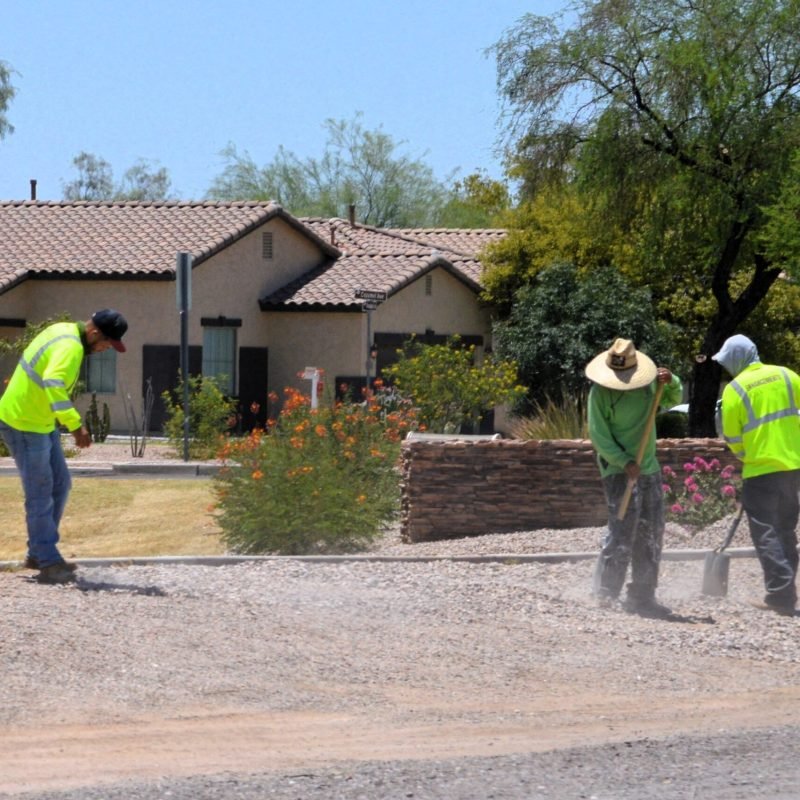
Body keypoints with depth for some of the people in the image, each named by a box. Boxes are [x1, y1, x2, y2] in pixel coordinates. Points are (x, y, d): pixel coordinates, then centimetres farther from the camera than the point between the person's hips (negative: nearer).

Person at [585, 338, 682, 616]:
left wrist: (671, 382, -4)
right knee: (623, 526, -17)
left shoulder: (647, 385, 5)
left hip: (648, 468, 6)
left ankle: (642, 596, 14)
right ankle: (606, 591, -9)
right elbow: (599, 436, -13)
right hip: (617, 469, -6)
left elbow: (674, 399, 19)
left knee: (651, 533, 7)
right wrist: (626, 462, -21)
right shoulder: (600, 392, -12)